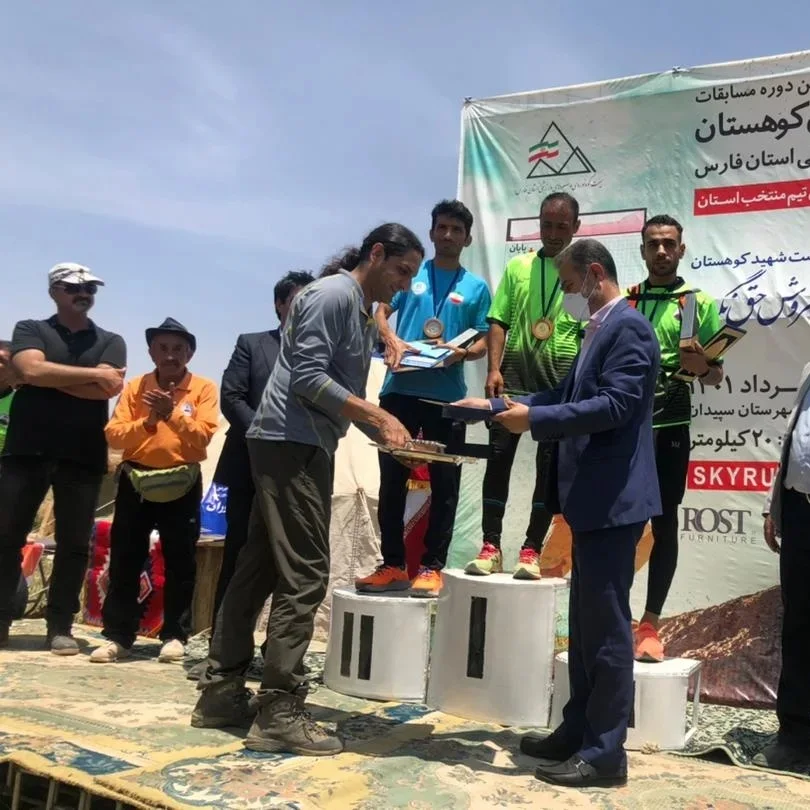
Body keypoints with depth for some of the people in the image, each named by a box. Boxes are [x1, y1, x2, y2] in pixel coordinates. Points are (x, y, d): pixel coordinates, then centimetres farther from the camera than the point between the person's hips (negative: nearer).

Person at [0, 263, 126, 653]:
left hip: (84, 455, 1)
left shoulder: (110, 341, 12)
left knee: (74, 544, 2)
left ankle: (60, 626, 9)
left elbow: (109, 388, -8)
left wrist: (47, 375, -7)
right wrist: (93, 374, -10)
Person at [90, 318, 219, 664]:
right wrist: (147, 422, -16)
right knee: (124, 561, 4)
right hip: (135, 480, 2)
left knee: (180, 564, 2)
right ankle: (117, 636, 12)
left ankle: (175, 636, 12)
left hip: (182, 484, -2)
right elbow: (113, 434, -1)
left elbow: (203, 435, -11)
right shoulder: (135, 387, 7)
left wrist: (173, 413, -22)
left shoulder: (203, 388, 0)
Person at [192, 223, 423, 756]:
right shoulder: (332, 295, -9)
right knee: (303, 576, -9)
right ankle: (279, 712, -3)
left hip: (303, 447, 10)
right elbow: (307, 379, -18)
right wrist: (378, 416, -18)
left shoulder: (364, 316, 21)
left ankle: (222, 693, 19)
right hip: (291, 444, -10)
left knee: (260, 571, 11)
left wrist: (391, 437, 8)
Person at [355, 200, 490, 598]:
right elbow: (380, 313, 8)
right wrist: (391, 340, -13)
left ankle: (432, 566, 12)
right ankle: (393, 564, 15)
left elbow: (483, 341, 8)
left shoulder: (476, 287, 9)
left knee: (444, 483, 3)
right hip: (400, 390, 1)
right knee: (392, 480, 4)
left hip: (447, 396, 0)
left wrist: (463, 353, -14)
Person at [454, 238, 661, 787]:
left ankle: (605, 752, 8)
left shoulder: (628, 327, -12)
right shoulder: (601, 330, 18)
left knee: (606, 625, -3)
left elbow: (616, 405, -22)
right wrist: (496, 406, 18)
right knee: (586, 623, 16)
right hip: (594, 499, 10)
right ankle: (578, 732, 27)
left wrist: (535, 419, -20)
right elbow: (569, 395, 21)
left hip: (614, 499, -10)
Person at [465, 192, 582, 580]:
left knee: (550, 467, 3)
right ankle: (491, 547, 8)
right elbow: (499, 322, 7)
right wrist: (494, 368, -5)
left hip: (562, 384, -1)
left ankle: (531, 550, 12)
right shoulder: (518, 267, 10)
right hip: (514, 377, 1)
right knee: (498, 458, 0)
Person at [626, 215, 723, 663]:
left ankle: (650, 625, 14)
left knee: (664, 525, 3)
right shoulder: (621, 301, 9)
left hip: (668, 428, -2)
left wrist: (701, 366, -20)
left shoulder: (701, 303, 2)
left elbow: (717, 375, 1)